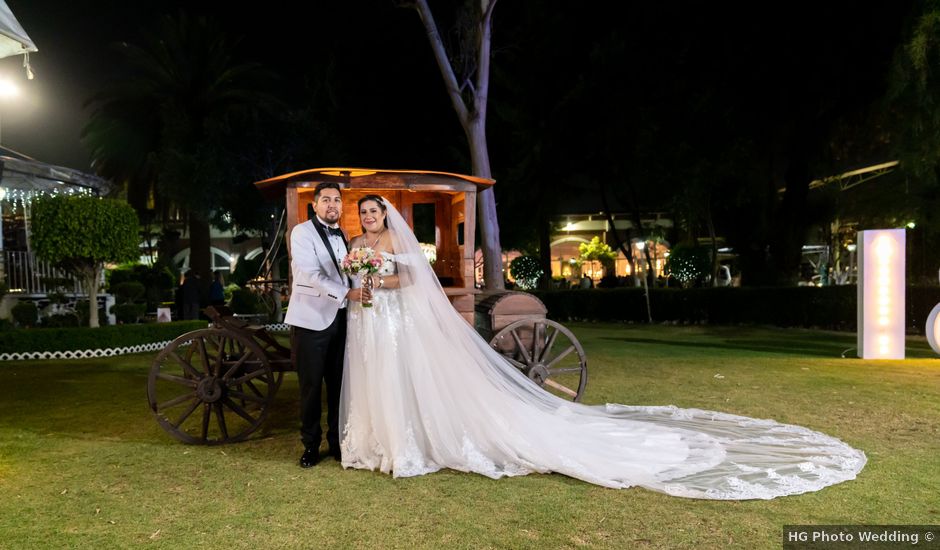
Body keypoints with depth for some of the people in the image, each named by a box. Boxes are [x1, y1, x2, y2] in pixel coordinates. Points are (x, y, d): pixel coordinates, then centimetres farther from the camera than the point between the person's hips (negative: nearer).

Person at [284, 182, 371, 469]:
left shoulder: (343, 236, 16)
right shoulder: (303, 232, -4)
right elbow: (312, 274, -16)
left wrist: (361, 292, 3)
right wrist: (346, 293, -25)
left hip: (340, 319, 5)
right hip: (312, 319, -5)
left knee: (339, 384, 8)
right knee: (311, 386, 3)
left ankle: (337, 441, 21)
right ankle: (311, 445, 18)